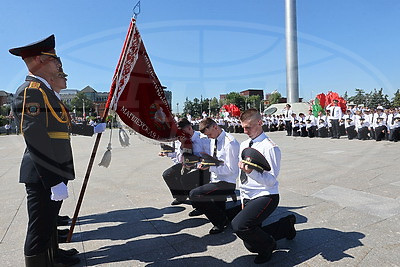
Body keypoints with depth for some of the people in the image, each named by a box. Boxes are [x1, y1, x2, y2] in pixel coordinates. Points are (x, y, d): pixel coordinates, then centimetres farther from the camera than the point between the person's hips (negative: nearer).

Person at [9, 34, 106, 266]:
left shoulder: (46, 91, 16)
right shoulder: (31, 91, -17)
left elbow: (64, 125, 27)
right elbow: (37, 141, -25)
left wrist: (93, 129, 37)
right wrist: (56, 180, -26)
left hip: (54, 172, 11)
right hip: (42, 177, -11)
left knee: (50, 220, 25)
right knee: (40, 229, 2)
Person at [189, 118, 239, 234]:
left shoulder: (230, 143, -17)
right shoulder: (214, 140, 9)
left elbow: (231, 169, -19)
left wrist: (210, 167, -23)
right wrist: (206, 164, 0)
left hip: (226, 183, -9)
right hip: (215, 180, 9)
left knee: (194, 195, -19)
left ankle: (221, 220, -3)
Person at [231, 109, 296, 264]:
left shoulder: (270, 147, -15)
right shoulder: (244, 145, 9)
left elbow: (271, 180, -19)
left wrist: (251, 172, -35)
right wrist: (243, 200, 14)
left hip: (265, 197, -8)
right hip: (248, 197, 8)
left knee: (239, 225, -30)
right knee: (251, 245, 11)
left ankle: (268, 245, 2)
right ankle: (286, 224, 31)